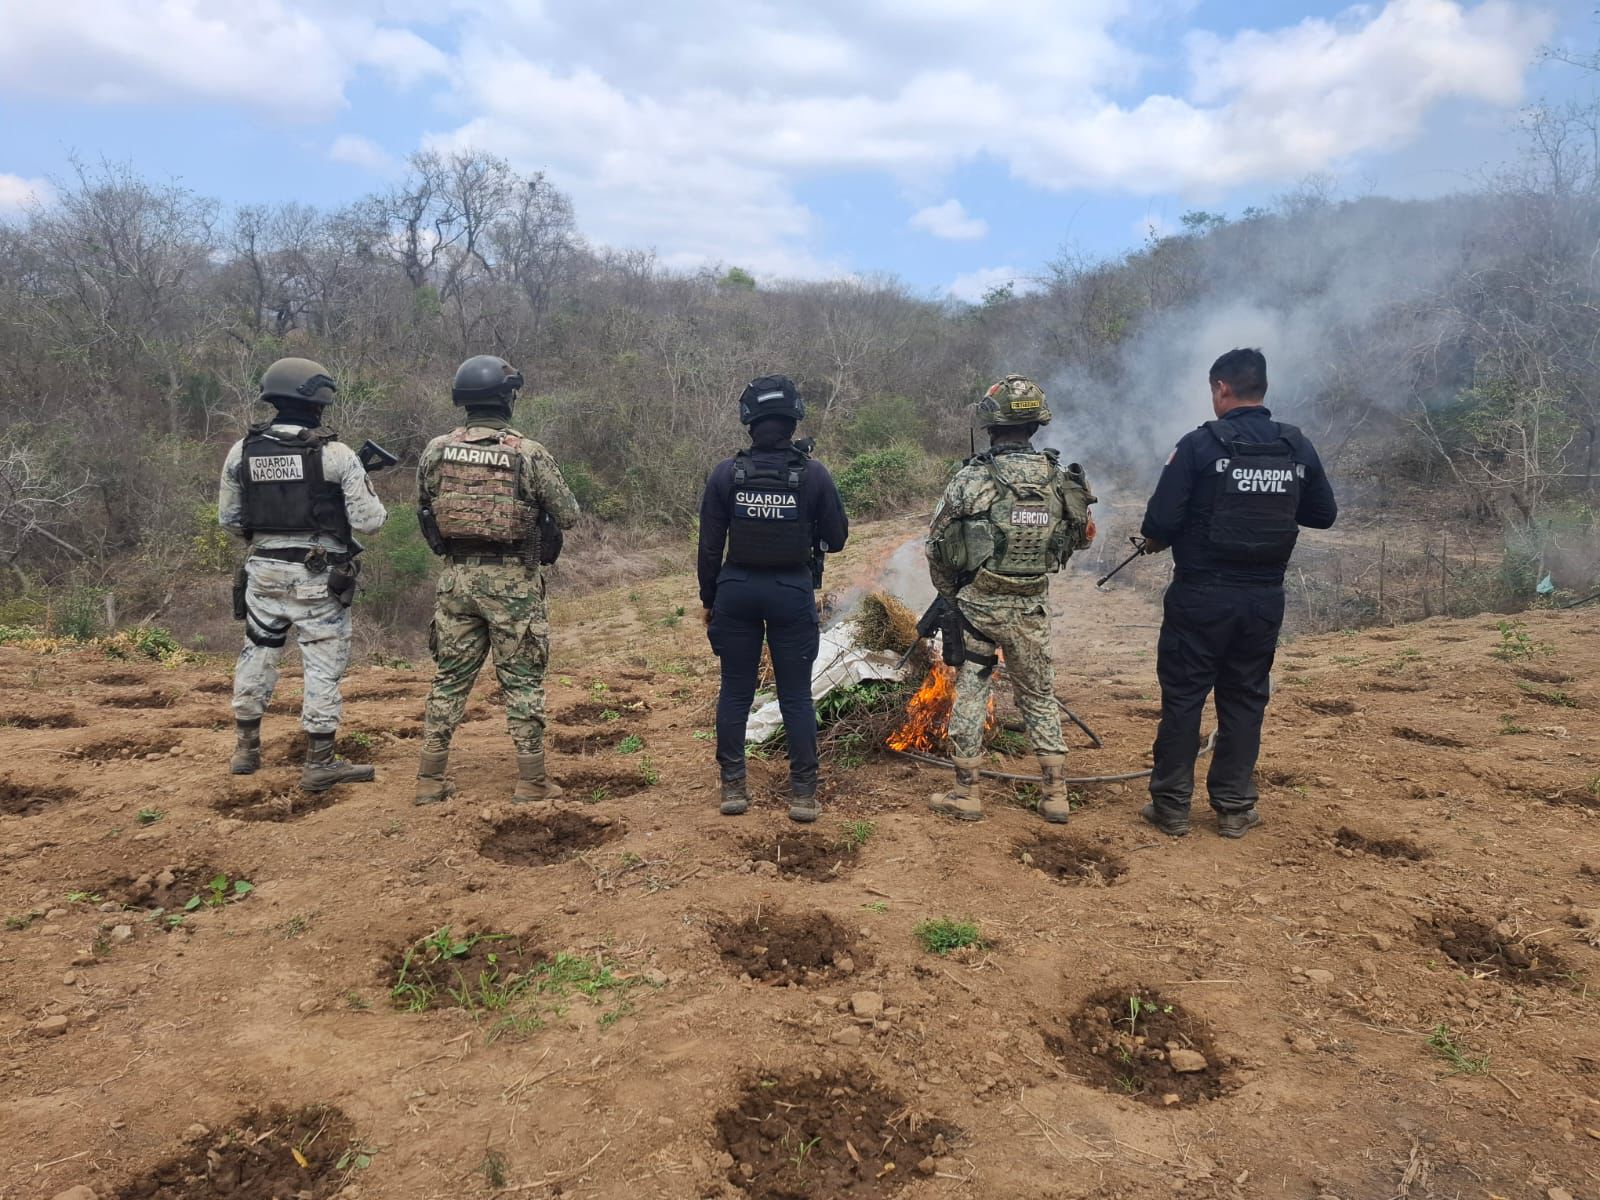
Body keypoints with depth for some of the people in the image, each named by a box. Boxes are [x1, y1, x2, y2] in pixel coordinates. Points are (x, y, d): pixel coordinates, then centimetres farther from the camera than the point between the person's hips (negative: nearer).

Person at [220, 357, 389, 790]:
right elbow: (368, 522, -11)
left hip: (263, 571, 5)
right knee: (323, 665, 3)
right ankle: (319, 763, 7)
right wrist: (374, 504, 10)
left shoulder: (242, 451, 2)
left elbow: (229, 519, 10)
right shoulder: (336, 454, -12)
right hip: (319, 578, -5)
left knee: (258, 654, 19)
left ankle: (245, 749, 31)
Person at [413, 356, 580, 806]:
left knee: (449, 678, 13)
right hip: (513, 581, -3)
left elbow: (422, 510, 11)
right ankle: (532, 782, 11)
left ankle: (430, 779, 19)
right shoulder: (529, 453, -11)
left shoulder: (436, 450, 0)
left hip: (458, 578, 3)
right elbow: (569, 515, -6)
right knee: (523, 682, 6)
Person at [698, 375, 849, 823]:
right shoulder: (814, 474, -8)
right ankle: (803, 794, 11)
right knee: (796, 696, 8)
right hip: (793, 592, -1)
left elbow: (710, 545, -1)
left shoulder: (725, 473, -5)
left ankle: (733, 788, 19)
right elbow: (835, 540, -1)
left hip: (737, 589, 1)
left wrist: (708, 599, 10)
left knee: (735, 691, 13)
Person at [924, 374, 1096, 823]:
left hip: (977, 604, -3)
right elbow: (1081, 537, 8)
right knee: (1040, 695, 16)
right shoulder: (1063, 480, -3)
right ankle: (1056, 795, 19)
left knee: (970, 692, 10)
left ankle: (966, 793, 15)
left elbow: (938, 546, -8)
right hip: (1033, 608, 3)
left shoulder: (972, 479, -13)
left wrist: (949, 593, 8)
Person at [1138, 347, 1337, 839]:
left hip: (1201, 595, -4)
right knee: (1245, 699, 13)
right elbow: (1324, 515, 13)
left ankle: (1171, 806, 13)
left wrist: (1155, 540, 6)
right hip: (1265, 597, 4)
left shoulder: (1201, 444, -12)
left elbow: (1161, 520, -15)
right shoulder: (1298, 447, 3)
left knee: (1183, 697, 6)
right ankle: (1234, 808, 21)